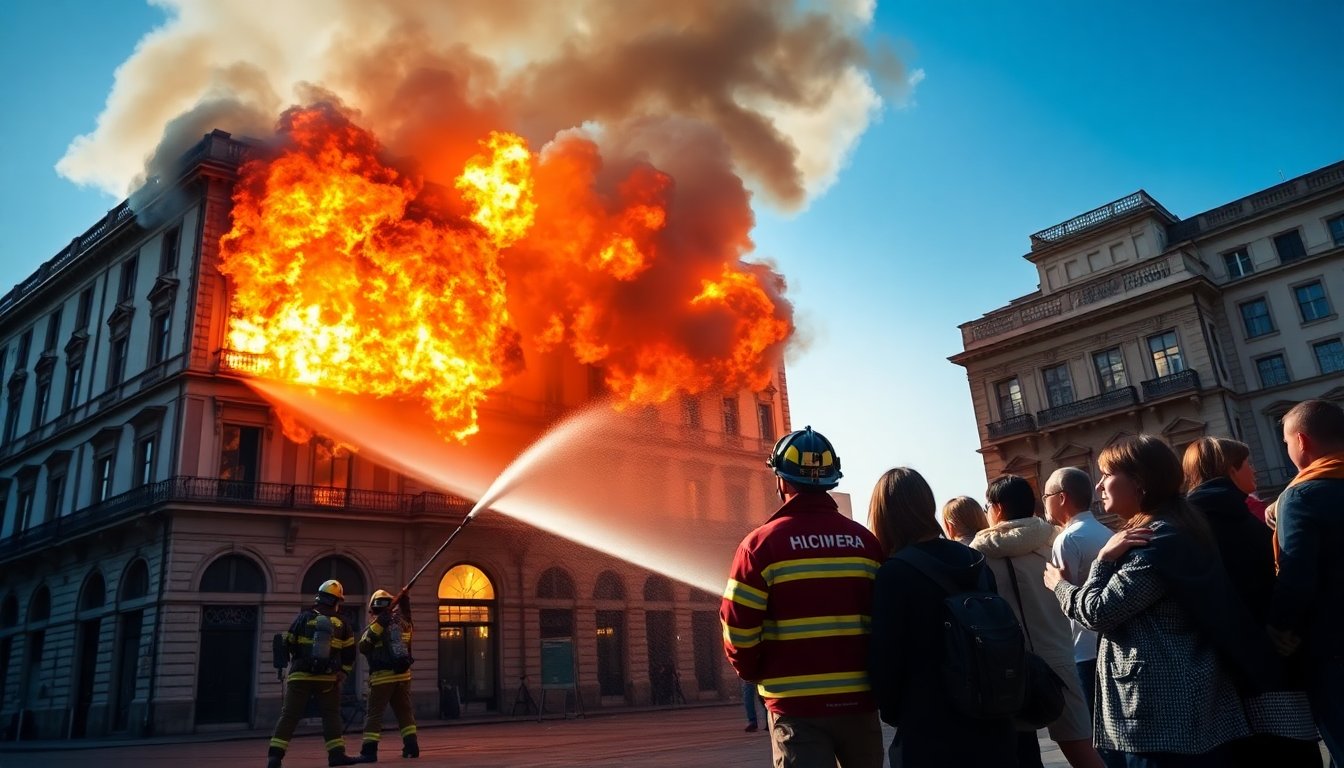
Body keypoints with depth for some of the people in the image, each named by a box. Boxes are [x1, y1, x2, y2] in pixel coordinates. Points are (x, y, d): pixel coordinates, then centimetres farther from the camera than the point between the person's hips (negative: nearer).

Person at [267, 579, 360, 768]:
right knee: (331, 715, 8)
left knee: (289, 715, 3)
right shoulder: (341, 623, 2)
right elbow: (349, 652, 5)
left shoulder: (304, 617, -1)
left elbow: (288, 645, 7)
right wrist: (343, 671, 14)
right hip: (329, 677, 0)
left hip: (300, 676, 0)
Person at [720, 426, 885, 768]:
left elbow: (739, 627, -9)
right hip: (858, 698, 4)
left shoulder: (762, 543, -8)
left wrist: (754, 674, 9)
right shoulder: (865, 541, 2)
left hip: (797, 703, -3)